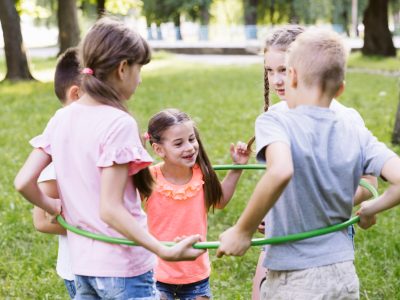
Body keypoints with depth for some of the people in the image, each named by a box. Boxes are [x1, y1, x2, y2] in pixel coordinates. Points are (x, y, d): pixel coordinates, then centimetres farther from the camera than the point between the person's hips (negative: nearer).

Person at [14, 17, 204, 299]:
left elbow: (24, 182, 1)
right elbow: (110, 210, -22)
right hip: (123, 270, -7)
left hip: (82, 265, 7)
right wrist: (165, 251, -25)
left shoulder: (62, 118, 2)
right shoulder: (119, 123, -17)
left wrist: (55, 208, 19)